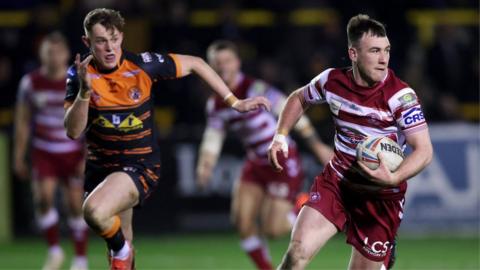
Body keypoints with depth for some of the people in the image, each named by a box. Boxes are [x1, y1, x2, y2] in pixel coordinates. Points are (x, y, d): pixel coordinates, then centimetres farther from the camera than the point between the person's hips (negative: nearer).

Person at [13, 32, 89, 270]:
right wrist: (19, 157, 4)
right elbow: (22, 122, 5)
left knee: (75, 204, 1)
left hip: (73, 152, -1)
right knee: (43, 196, -18)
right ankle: (54, 251, -2)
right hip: (43, 152, 1)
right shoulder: (30, 83, -3)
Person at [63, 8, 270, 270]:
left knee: (95, 211, -32)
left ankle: (121, 249, -1)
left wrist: (234, 102, 0)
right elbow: (73, 131, -16)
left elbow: (195, 64, -1)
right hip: (99, 167, 4)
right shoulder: (80, 74, -9)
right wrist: (84, 90, -31)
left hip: (140, 165, -4)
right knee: (119, 240, 17)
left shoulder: (141, 65, -15)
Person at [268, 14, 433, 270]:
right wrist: (280, 136, 5)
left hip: (381, 195, -3)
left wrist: (393, 178, -36)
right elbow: (299, 98, 18)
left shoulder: (400, 95, -19)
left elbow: (424, 150, -20)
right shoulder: (332, 80, -5)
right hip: (336, 181, 3)